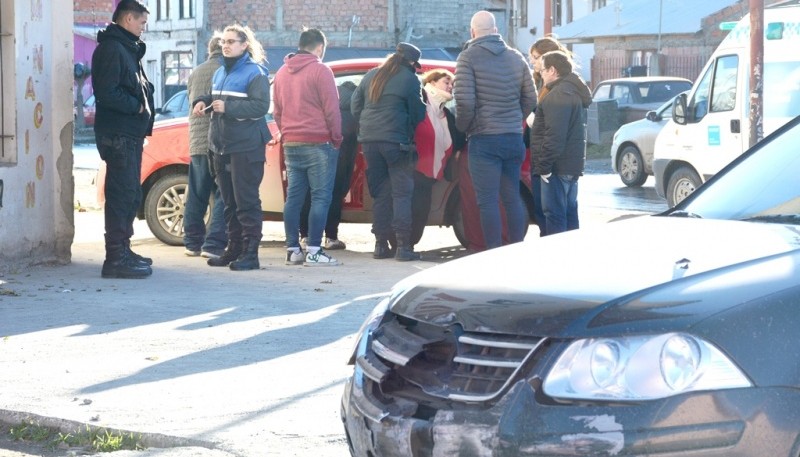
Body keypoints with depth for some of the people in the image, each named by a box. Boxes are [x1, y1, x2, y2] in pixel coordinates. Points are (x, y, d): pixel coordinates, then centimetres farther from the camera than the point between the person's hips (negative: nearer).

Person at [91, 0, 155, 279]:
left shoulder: (127, 49, 20)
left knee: (130, 195, 16)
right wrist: (136, 106, -14)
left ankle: (122, 251, 25)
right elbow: (106, 93, -22)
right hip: (118, 134, -11)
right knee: (121, 195, -11)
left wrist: (143, 104, 8)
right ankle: (116, 258, -11)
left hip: (131, 133, 11)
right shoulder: (111, 49, -13)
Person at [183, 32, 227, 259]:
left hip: (197, 144, 6)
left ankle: (192, 242, 17)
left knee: (196, 196, 13)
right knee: (223, 196, -4)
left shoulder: (195, 73, 12)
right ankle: (214, 245, -10)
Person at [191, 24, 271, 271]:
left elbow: (261, 105, -18)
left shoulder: (255, 73, -8)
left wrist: (228, 107, -23)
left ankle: (250, 253, -5)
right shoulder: (220, 73, 17)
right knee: (229, 201, 12)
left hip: (246, 147, -8)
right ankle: (234, 248, 19)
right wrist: (203, 103, 7)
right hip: (221, 145, 8)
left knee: (246, 201, -7)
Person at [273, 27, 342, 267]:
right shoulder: (320, 71, -8)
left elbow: (277, 111, 17)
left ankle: (292, 249, 8)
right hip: (318, 144, -7)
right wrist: (337, 139, -1)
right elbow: (331, 109, -11)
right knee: (320, 197, -5)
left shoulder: (282, 73, 13)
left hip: (291, 145, 7)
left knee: (293, 197, 8)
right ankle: (314, 251, -9)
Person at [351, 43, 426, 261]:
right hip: (396, 141, -6)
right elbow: (418, 114, -1)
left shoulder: (371, 76, 13)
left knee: (379, 193, 12)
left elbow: (355, 105, 16)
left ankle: (381, 243, 12)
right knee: (402, 192, -3)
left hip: (369, 140, 6)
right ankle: (403, 245, -9)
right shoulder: (409, 79, -5)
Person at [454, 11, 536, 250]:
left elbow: (465, 101, -15)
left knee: (488, 201, -2)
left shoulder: (469, 57, -7)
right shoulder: (516, 57, 10)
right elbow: (530, 98, 11)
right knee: (512, 197, 12)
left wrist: (463, 127, 1)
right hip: (514, 138, 5)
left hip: (484, 139, -5)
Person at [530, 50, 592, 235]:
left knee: (554, 214, -8)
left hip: (558, 165, -11)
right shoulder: (574, 92, 17)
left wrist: (544, 164, -21)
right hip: (572, 163, 11)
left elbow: (554, 135, -24)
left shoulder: (559, 95, -16)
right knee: (569, 212, 14)